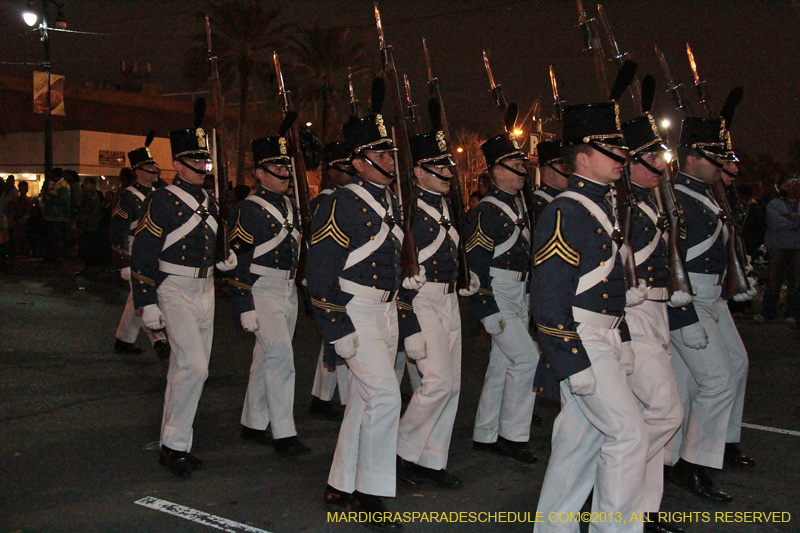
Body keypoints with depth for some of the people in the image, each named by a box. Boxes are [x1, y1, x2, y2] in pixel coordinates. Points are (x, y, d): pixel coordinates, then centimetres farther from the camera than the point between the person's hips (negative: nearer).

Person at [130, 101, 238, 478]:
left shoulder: (209, 202, 12)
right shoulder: (162, 202, -10)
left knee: (184, 368, 13)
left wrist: (226, 257, 5)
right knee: (194, 366, -16)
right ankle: (175, 445, -4)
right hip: (175, 289, -7)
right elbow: (142, 256, -12)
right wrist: (147, 304, -16)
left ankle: (174, 443, 23)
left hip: (206, 289, 8)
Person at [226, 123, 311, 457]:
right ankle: (283, 434, -7)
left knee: (266, 359, 14)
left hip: (289, 290, 8)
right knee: (281, 356, -13)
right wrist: (245, 308, -19)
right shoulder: (247, 210, -11)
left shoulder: (290, 207, 13)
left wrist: (302, 291, 20)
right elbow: (236, 262, -15)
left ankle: (252, 424, 24)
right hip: (263, 290, -8)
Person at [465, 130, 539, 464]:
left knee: (502, 364, 12)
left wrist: (526, 300, 18)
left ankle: (485, 436, 22)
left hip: (518, 295, 9)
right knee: (526, 358, -11)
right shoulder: (488, 210, -14)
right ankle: (513, 436, 2)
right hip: (497, 296, -9)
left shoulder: (518, 204, 14)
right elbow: (474, 260, -18)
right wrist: (487, 308, -20)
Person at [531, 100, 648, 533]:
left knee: (580, 434, 14)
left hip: (604, 338, 10)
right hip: (579, 343, -9)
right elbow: (547, 296, -20)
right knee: (628, 433, -7)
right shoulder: (564, 214, -16)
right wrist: (574, 365, -21)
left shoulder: (602, 207, 15)